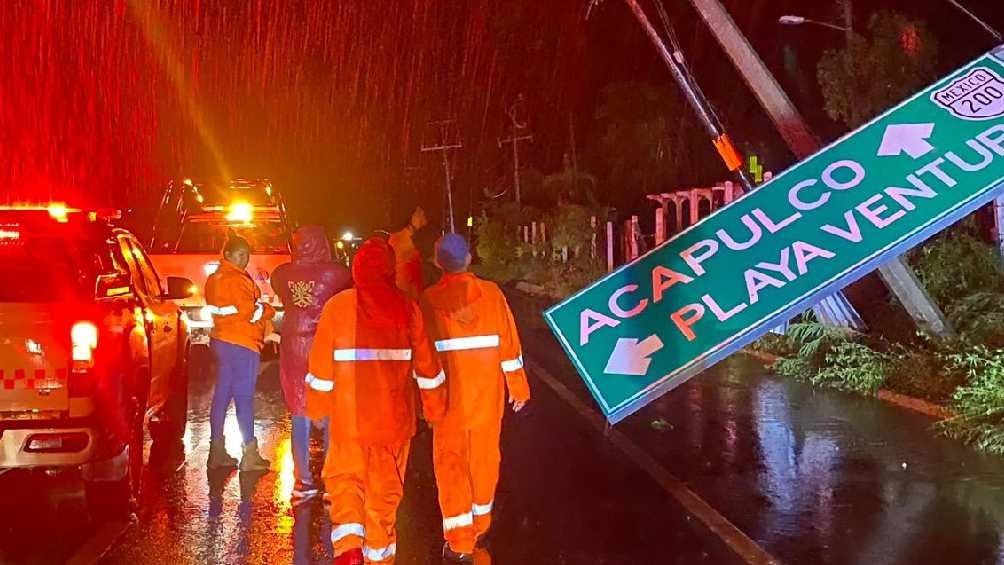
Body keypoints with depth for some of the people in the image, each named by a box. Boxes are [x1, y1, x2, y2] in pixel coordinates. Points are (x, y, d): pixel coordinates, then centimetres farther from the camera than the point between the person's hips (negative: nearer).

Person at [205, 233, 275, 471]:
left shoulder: (215, 278, 17)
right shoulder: (235, 279, -14)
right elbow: (249, 311, -18)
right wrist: (268, 310, -1)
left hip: (221, 340, 10)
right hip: (241, 343, -10)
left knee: (222, 395, 11)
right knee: (244, 397, -7)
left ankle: (217, 451, 16)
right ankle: (250, 455, -4)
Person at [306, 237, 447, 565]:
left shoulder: (338, 306, -8)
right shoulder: (408, 309, -4)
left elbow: (322, 363, -4)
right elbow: (426, 365, 2)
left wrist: (316, 407, 10)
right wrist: (434, 407, 15)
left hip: (349, 417, -1)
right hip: (395, 419, 1)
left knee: (344, 480, 13)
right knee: (385, 489, 14)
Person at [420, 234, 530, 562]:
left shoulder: (428, 300, -10)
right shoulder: (491, 293, -6)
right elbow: (509, 342, -3)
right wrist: (518, 387, 7)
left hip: (449, 396, -2)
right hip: (487, 395, 2)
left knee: (451, 465, 7)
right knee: (484, 459, 17)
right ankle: (480, 527, 33)